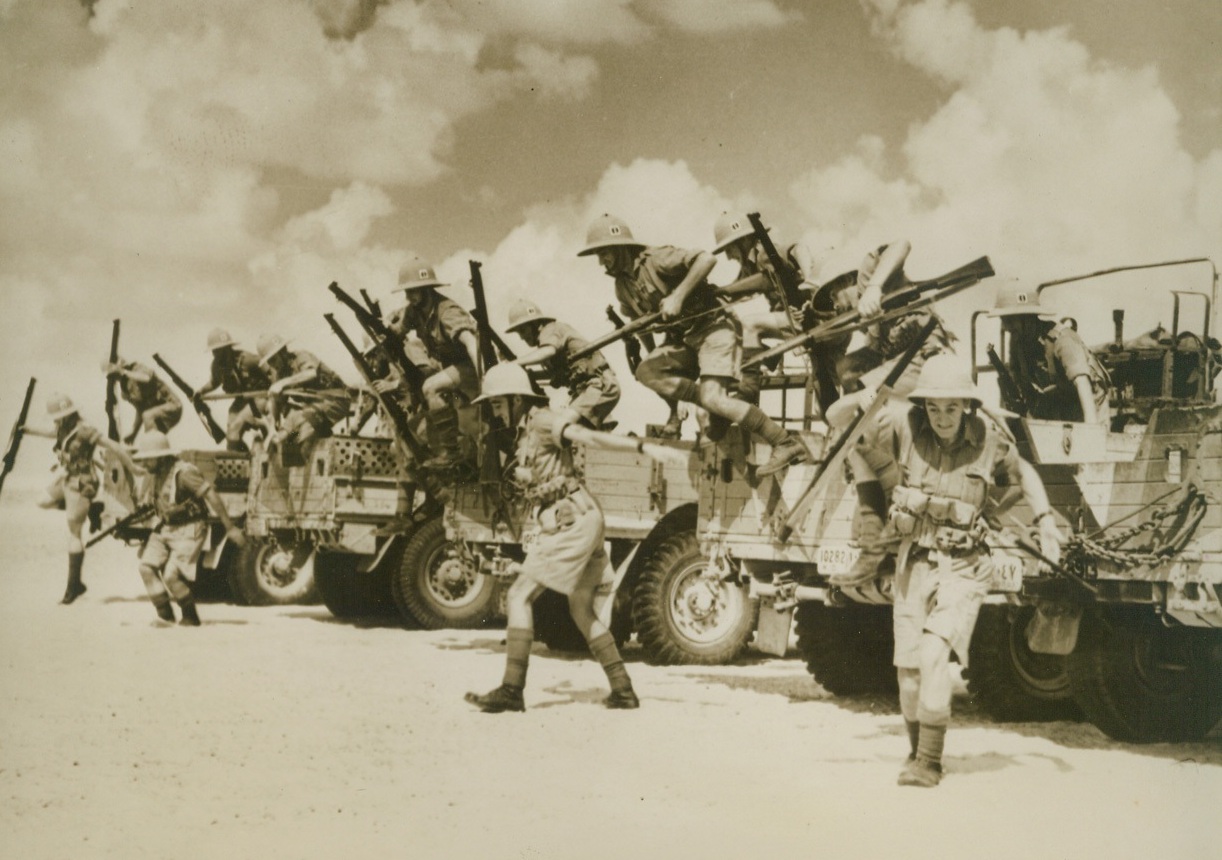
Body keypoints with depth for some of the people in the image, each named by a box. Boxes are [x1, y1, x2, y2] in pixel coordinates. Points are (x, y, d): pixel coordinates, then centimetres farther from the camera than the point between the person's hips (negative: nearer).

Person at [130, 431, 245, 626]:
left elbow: (211, 496, -24)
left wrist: (230, 528, -25)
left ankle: (191, 617, 4)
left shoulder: (183, 472, -21)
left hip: (187, 531, -8)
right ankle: (165, 614, 5)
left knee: (171, 575, -16)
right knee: (147, 566, -6)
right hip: (165, 528, 8)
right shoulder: (158, 474, 6)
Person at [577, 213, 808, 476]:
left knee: (713, 398, -21)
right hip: (685, 338, 8)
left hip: (713, 328, -8)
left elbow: (707, 258, -28)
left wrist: (678, 296, -29)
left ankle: (787, 444, -15)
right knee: (647, 370, -13)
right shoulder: (623, 286, 8)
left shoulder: (656, 260, -16)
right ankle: (718, 408, -7)